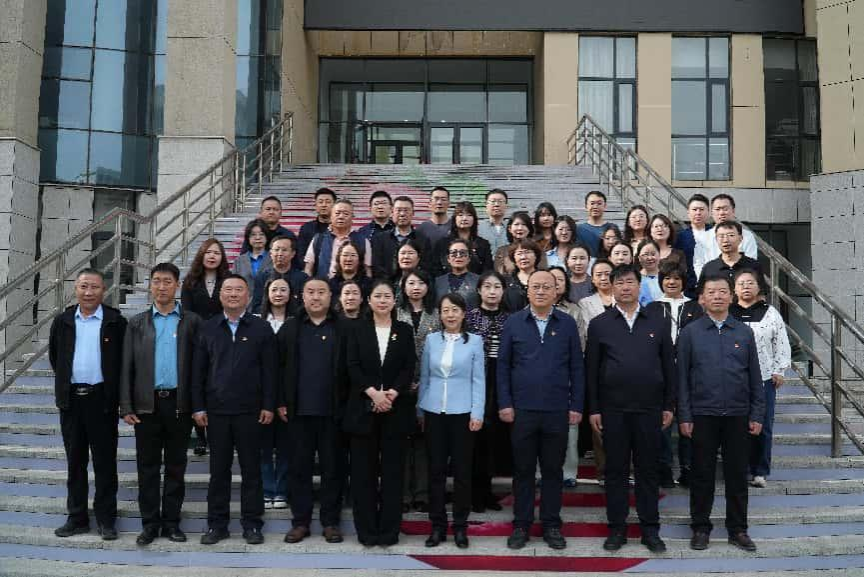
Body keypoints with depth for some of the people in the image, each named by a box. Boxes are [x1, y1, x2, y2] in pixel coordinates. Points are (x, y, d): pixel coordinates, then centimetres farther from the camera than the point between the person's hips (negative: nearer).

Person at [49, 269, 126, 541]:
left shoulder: (116, 322, -5)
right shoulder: (63, 321, 7)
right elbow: (54, 355, 19)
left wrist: (113, 389, -1)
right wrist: (66, 380, 13)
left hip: (102, 399, -4)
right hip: (71, 399, 4)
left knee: (105, 462, 3)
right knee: (75, 461, 11)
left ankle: (106, 519, 11)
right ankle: (77, 518, 21)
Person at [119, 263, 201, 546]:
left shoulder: (192, 321, 4)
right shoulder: (137, 323, 9)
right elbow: (127, 367, 5)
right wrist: (126, 406, -2)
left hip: (179, 403, -1)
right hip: (147, 404, 1)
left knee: (176, 466, 7)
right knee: (148, 467, 6)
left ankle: (171, 522, 17)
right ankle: (150, 523, 15)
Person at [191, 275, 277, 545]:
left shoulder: (261, 328, 2)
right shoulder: (207, 328, 7)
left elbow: (269, 370, 0)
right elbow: (198, 370, 7)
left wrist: (268, 406, -5)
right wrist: (198, 407, 1)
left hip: (250, 410, -1)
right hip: (216, 410, 2)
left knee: (251, 469, 5)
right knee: (218, 469, 8)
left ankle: (252, 523, 15)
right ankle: (217, 524, 18)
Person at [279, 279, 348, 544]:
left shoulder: (343, 328, 2)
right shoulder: (290, 328, 8)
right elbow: (281, 367, 5)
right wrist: (281, 403, -1)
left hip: (332, 411, -1)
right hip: (299, 410, 2)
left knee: (332, 468, 6)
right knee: (300, 468, 8)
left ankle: (331, 521, 17)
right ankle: (300, 521, 17)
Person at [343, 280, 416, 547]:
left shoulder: (405, 330, 7)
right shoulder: (358, 330, 7)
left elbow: (409, 368, 0)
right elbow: (353, 366, -2)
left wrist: (392, 393, -16)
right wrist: (373, 393, -16)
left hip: (395, 408, 0)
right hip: (363, 408, 0)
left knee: (392, 470, 3)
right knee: (364, 470, 2)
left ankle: (389, 530, 10)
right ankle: (366, 530, 10)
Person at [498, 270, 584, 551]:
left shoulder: (567, 324, 4)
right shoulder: (513, 322, 2)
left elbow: (576, 367, 4)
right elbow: (503, 365, 3)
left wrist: (576, 406, 0)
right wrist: (505, 403, -3)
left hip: (557, 410, 0)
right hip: (522, 409, 0)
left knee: (553, 469, 9)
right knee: (522, 469, 8)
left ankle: (552, 525, 21)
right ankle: (521, 524, 19)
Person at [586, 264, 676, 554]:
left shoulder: (659, 323, 7)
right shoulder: (599, 324, 4)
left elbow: (669, 366, 8)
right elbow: (591, 370, 3)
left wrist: (669, 405, 4)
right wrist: (593, 409, -2)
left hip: (649, 408, 1)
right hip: (613, 409, 0)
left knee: (648, 470, 7)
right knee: (616, 470, 6)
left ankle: (650, 529, 17)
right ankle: (617, 528, 16)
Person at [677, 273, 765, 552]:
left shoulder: (744, 332, 6)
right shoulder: (690, 333, 1)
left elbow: (755, 376, 8)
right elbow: (682, 377, 0)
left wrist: (757, 415, 2)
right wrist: (684, 416, -4)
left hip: (738, 415, 2)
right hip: (703, 414, -1)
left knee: (737, 474, 8)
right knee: (702, 474, 6)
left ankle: (738, 529, 20)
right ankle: (700, 527, 18)